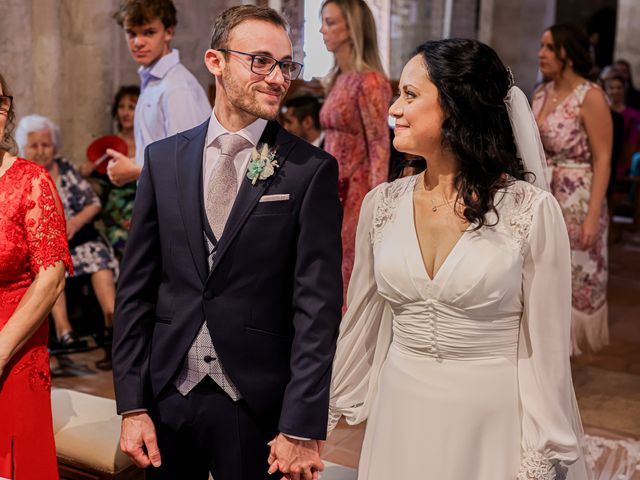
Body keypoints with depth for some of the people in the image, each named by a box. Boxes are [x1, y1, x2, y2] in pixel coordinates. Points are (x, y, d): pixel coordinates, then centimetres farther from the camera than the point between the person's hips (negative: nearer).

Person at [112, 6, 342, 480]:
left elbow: (317, 305, -10)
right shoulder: (163, 158, 3)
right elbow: (136, 286, 3)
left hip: (257, 404, -3)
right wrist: (132, 404, -1)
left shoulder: (312, 169, -7)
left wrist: (303, 428, -12)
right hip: (167, 392, 3)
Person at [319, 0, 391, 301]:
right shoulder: (339, 79, 13)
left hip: (356, 194, -8)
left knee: (351, 284, 0)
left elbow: (380, 149, -16)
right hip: (334, 193, 8)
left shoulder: (369, 81, -13)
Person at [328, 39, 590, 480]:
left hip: (491, 426, -3)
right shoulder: (382, 204, -2)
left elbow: (546, 349, -9)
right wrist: (326, 409, 13)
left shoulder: (533, 210, -14)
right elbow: (361, 321, 8)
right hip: (400, 421, 4)